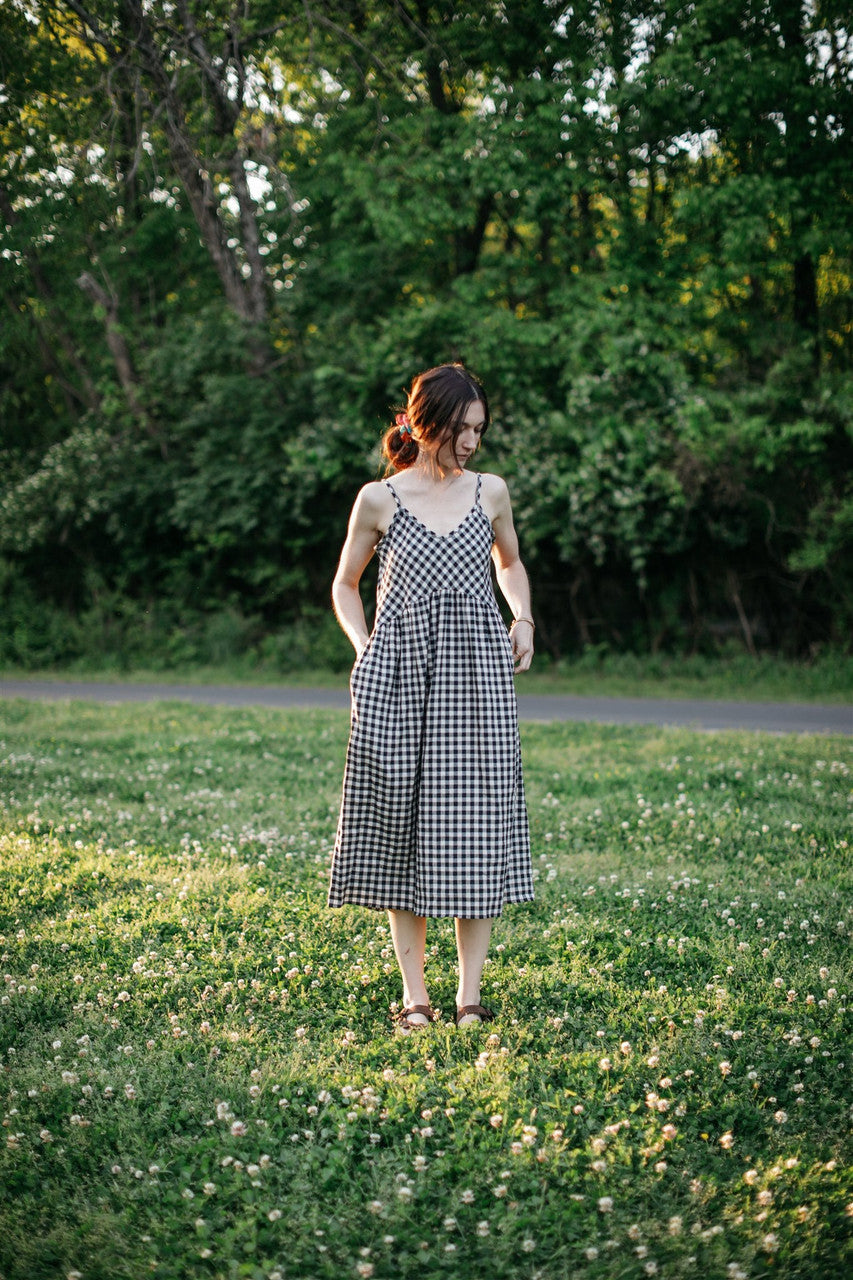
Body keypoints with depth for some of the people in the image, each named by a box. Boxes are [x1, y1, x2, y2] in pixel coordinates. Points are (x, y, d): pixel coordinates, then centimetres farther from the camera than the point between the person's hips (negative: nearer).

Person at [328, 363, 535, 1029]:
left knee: (475, 824, -2)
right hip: (400, 674, -1)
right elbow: (345, 584, 16)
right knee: (401, 825, 1)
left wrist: (524, 619, 9)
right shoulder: (379, 499, 4)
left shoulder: (490, 492, 9)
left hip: (477, 674, 1)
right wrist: (364, 648, 2)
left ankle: (470, 994, 7)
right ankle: (414, 994, 10)